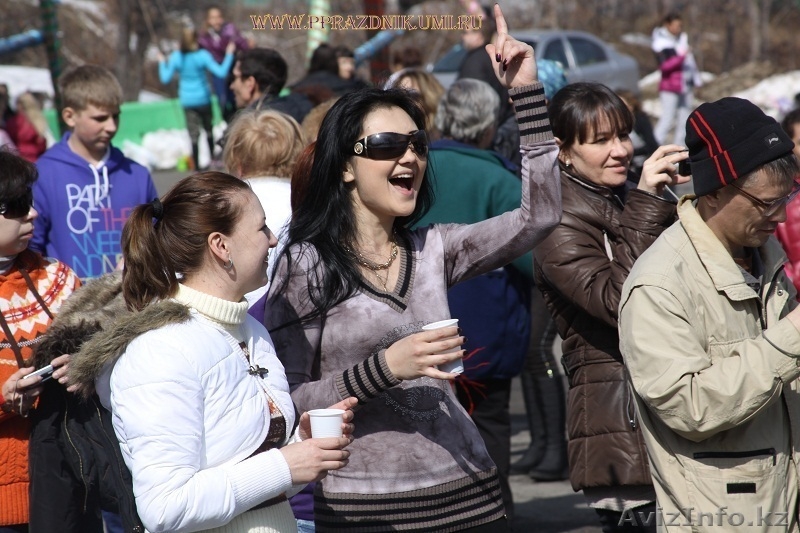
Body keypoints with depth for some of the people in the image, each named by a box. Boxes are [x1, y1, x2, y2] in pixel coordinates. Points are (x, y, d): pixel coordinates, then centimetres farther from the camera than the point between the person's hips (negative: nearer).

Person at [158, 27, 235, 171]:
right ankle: (212, 157, 22)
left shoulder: (176, 57, -7)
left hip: (187, 101, 1)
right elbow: (221, 72, -19)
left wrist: (162, 63, 13)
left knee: (193, 133, 4)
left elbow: (165, 78, -2)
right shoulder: (203, 56, -15)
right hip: (203, 99, -1)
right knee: (208, 128, 18)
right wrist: (229, 54, -9)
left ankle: (196, 164, 1)